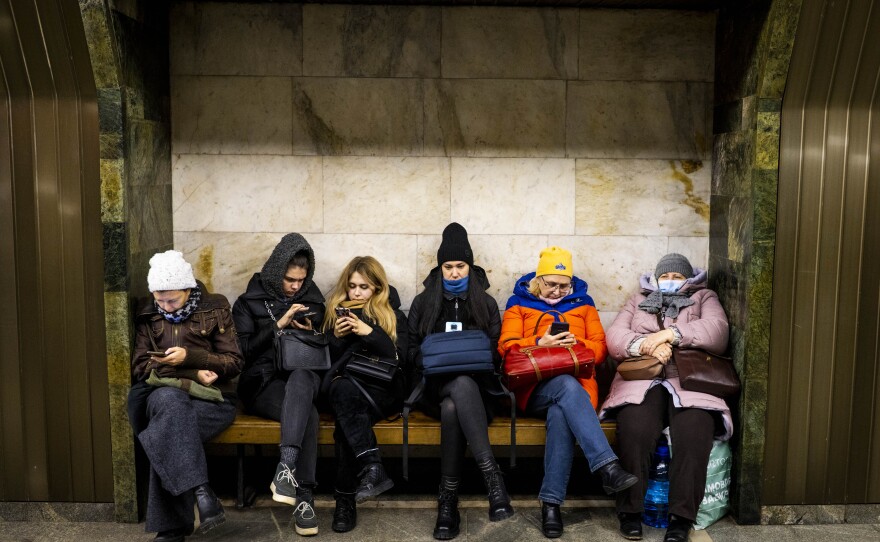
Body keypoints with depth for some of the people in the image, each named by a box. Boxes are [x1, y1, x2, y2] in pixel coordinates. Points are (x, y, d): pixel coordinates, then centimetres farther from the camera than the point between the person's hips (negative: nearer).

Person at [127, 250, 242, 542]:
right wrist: (192, 375, -8)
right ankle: (201, 492, -39)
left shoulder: (215, 308, 4)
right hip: (164, 395, 2)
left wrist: (189, 357, -16)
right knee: (169, 399, -35)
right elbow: (140, 367, 6)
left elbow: (234, 363, 0)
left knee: (166, 434, -31)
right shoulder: (147, 313, 10)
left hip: (211, 399, -2)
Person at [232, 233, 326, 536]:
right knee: (307, 413, -35)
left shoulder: (313, 301, 16)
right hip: (263, 382, -2)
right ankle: (303, 496, -33)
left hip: (304, 379, 2)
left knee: (301, 375, -39)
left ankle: (286, 468, -48)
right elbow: (244, 352, -2)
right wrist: (278, 325, -13)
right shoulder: (248, 303, 8)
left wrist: (310, 334, -5)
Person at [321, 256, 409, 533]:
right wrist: (338, 337, -6)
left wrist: (370, 333, -15)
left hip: (383, 389, -2)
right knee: (342, 388, -37)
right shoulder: (336, 313, 16)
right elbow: (331, 363, 13)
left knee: (346, 419, -34)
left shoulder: (394, 316, 11)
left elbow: (399, 359, -3)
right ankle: (372, 467, -46)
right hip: (348, 390, 2)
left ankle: (346, 498, -31)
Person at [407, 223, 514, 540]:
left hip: (476, 385, 1)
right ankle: (492, 477, -45)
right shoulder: (423, 302, 14)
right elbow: (412, 350, 11)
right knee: (462, 384, -40)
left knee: (452, 407, -39)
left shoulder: (486, 303, 15)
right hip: (436, 385, 0)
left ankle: (448, 501, -36)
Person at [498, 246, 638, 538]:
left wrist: (575, 344, -10)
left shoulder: (582, 302, 21)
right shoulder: (519, 302, 16)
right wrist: (540, 344, -16)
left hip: (577, 383, 1)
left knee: (561, 412, -36)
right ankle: (607, 466, -45)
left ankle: (551, 502, -34)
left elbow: (600, 348, 12)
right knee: (568, 386, -38)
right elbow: (507, 347, 3)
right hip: (535, 385, -1)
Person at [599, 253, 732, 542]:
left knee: (694, 429, -32)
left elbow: (717, 333, 2)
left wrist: (670, 333, -10)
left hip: (690, 380, 0)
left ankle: (681, 516, -21)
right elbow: (614, 337, 10)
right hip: (643, 379, 0)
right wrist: (644, 344, -11)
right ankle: (630, 510, -17)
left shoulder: (704, 298, 24)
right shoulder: (639, 300, 27)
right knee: (634, 427, -31)